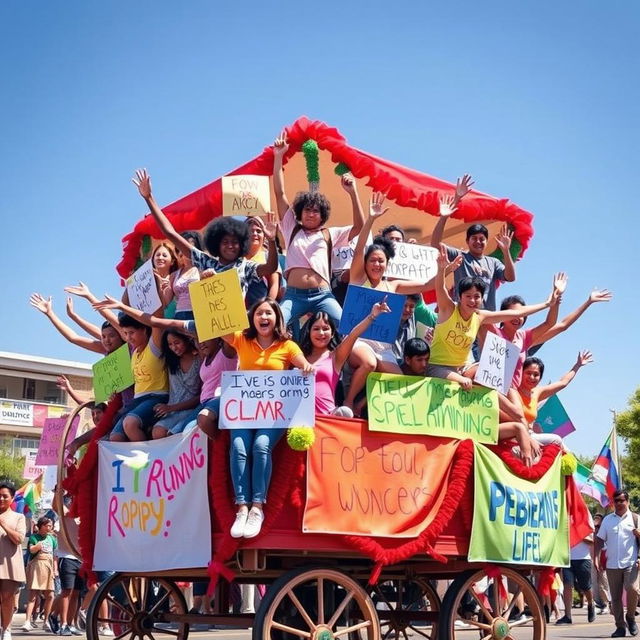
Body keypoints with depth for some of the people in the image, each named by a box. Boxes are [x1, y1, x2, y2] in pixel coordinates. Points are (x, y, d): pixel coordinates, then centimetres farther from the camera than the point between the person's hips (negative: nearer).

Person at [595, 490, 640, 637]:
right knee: (615, 597, 4)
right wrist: (596, 558, 1)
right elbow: (600, 540, 10)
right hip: (612, 565, 3)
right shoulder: (607, 520, 11)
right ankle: (620, 626, 14)